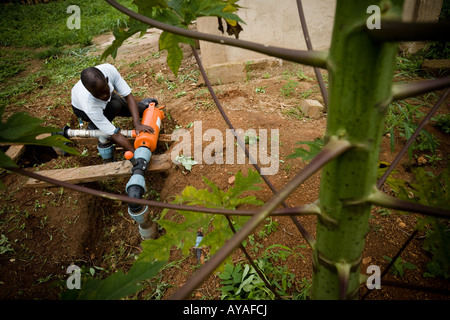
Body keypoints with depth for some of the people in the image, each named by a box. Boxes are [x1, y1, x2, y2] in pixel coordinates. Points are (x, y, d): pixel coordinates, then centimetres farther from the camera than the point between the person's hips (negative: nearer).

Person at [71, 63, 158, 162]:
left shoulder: (109, 70, -40)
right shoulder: (89, 105, -45)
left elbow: (128, 95, -32)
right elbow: (115, 135, -42)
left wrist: (137, 124, -43)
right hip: (83, 111, -4)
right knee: (115, 105, -35)